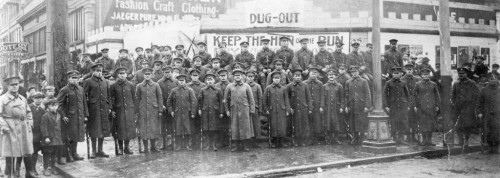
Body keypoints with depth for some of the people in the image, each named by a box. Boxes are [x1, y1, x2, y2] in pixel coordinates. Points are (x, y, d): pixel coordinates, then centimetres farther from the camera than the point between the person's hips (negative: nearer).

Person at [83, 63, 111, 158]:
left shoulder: (105, 82, 13)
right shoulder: (88, 82, -2)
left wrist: (108, 107, 10)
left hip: (104, 109, 5)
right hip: (93, 109, -5)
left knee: (103, 130, 7)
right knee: (94, 131, 0)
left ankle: (100, 150, 17)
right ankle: (94, 151, 10)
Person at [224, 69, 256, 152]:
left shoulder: (246, 86, 4)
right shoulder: (229, 87, 6)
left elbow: (251, 99, 4)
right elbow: (226, 99, 12)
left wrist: (252, 110, -3)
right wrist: (227, 110, 8)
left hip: (244, 110, -1)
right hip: (234, 110, 1)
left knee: (245, 126, -1)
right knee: (234, 127, 3)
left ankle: (245, 145, 8)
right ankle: (236, 145, 12)